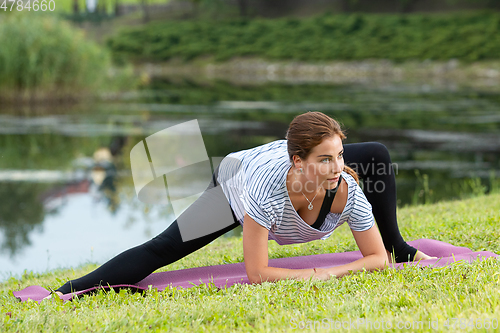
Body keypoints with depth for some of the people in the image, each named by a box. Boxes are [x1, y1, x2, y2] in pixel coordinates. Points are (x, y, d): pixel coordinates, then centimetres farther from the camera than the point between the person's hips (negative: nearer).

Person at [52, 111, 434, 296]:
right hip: (235, 181, -4)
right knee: (159, 251, -15)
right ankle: (67, 292, -13)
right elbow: (256, 274, -41)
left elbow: (378, 260, -24)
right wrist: (312, 275, -39)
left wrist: (332, 273, -37)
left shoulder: (348, 190, -39)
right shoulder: (268, 184, -47)